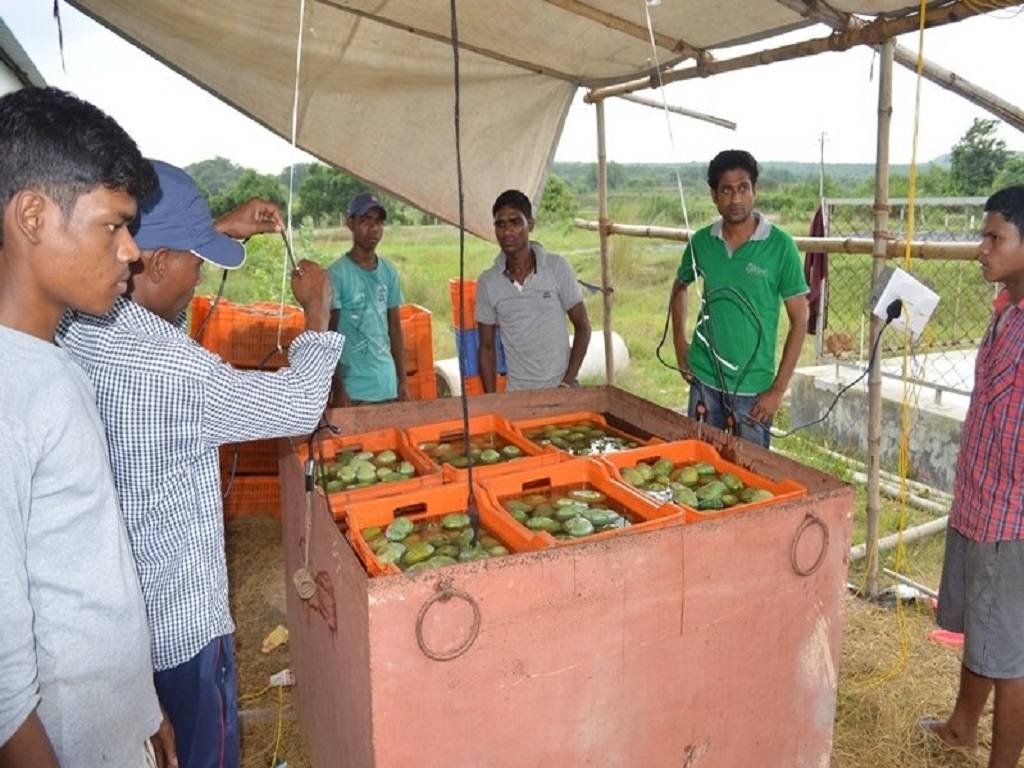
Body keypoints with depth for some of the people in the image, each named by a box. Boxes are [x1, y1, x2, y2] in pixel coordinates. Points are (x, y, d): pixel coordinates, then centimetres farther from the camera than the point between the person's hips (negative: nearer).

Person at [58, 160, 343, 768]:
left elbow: (144, 284, 15)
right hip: (180, 616, -8)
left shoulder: (65, 327, -7)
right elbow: (300, 405, -19)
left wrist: (221, 229, 12)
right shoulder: (168, 370, -31)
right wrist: (317, 310, -5)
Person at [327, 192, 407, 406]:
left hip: (387, 385, 5)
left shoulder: (389, 272, 8)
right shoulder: (337, 274, -8)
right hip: (352, 387, -5)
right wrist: (337, 388, -13)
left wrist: (402, 381, 9)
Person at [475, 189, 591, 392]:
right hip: (517, 393, 1)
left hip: (559, 388, -1)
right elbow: (486, 347, 4)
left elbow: (582, 326, 0)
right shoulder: (487, 283, -2)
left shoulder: (557, 268, -6)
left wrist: (568, 383, -8)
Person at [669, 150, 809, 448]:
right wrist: (679, 341, 8)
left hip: (753, 387, -3)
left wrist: (778, 389, -10)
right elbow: (680, 286, 19)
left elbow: (799, 321, -7)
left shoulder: (780, 246, -10)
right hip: (704, 379, 3)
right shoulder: (701, 242, -1)